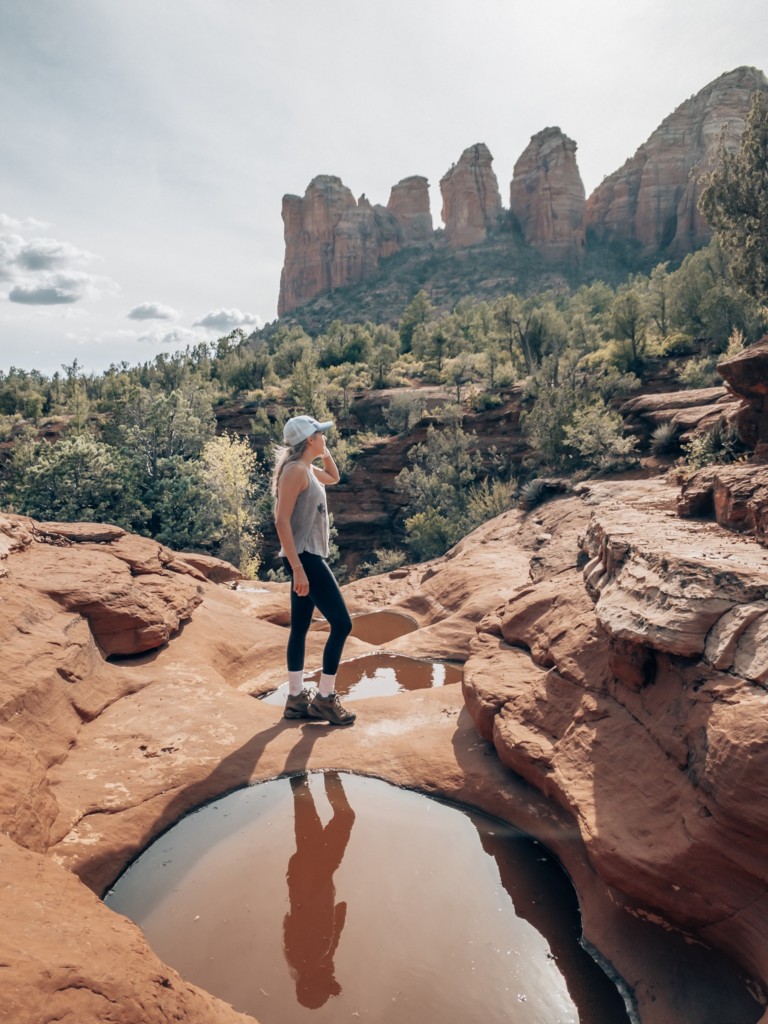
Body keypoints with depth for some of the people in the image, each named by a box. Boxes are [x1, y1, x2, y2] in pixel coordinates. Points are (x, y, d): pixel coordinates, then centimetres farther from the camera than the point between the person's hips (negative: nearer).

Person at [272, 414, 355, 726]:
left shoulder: (308, 469, 14)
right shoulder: (295, 470, -15)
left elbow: (334, 478, 35)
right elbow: (282, 520, -20)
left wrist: (325, 453, 16)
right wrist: (298, 568, -25)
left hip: (309, 556, 10)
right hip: (304, 557, -10)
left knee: (300, 628, 12)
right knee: (341, 623, -7)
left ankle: (296, 699, 19)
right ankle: (324, 698, 2)